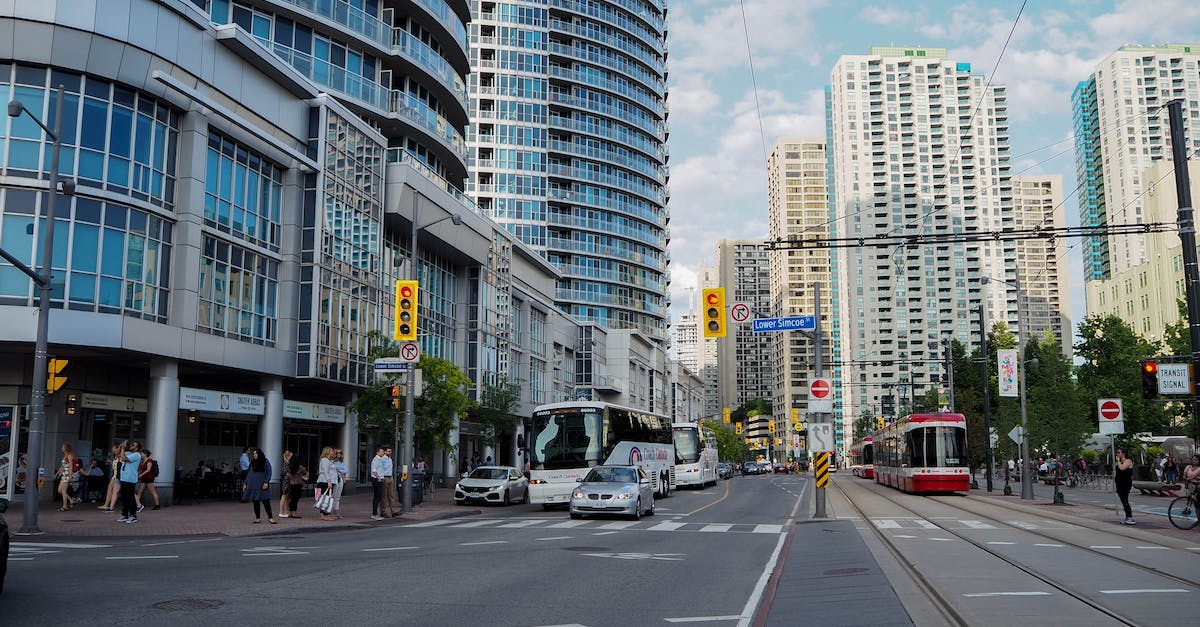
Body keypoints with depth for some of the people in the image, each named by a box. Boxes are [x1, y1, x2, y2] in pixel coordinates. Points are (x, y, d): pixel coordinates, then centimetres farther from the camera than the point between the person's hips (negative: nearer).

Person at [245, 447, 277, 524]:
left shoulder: (265, 461, 1)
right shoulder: (252, 462, 13)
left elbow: (269, 472, -3)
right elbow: (249, 473, 17)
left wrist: (266, 482, -13)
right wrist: (246, 483, 12)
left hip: (262, 485, -4)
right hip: (253, 485, 4)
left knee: (266, 501, -8)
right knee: (255, 502, 3)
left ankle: (270, 518, -6)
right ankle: (258, 518, 9)